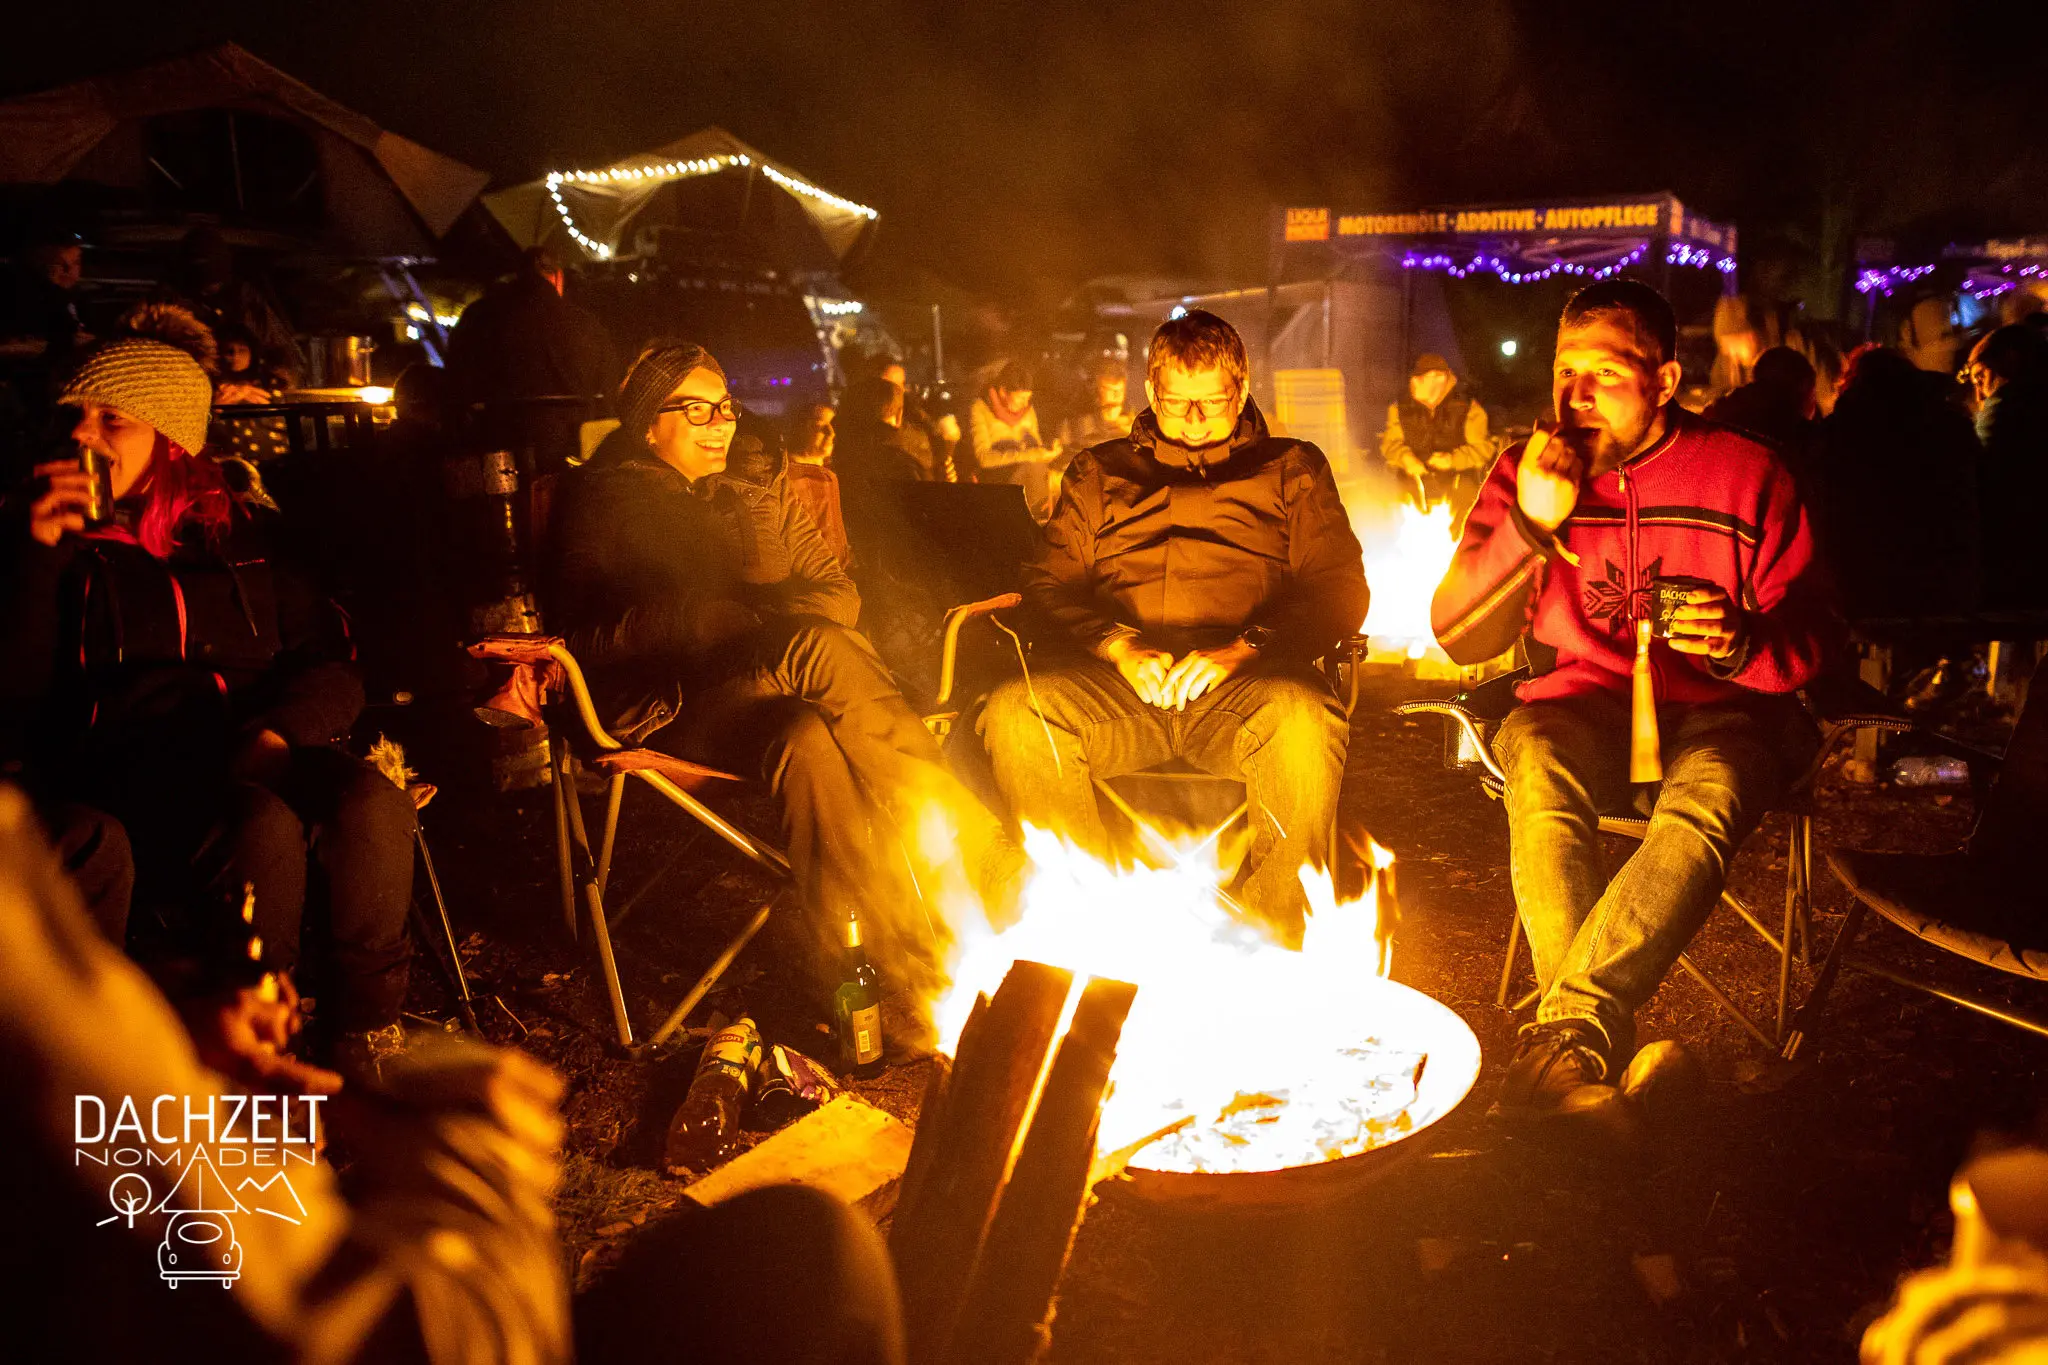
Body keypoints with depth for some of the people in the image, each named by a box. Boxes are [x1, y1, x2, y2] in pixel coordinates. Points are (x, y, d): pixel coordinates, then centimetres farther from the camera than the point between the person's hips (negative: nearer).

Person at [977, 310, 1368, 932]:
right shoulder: (1099, 472, 27)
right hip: (1117, 683, 2)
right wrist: (1118, 647, -6)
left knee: (1304, 718, -37)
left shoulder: (1291, 468, 21)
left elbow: (1340, 588, 8)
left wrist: (1243, 648, -11)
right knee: (1014, 712, -29)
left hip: (1242, 682, -1)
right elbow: (1049, 582, 15)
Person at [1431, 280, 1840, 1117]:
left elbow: (1814, 634, 0)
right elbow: (1458, 638, -3)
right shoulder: (1525, 474, 3)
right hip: (1584, 702, 1)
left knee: (1705, 803, -36)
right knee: (1536, 764, -35)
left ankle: (1566, 1028, -37)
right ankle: (1601, 1046, -34)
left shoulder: (1746, 474, -1)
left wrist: (1743, 643, -24)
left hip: (1718, 711, -1)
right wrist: (1529, 526, -17)